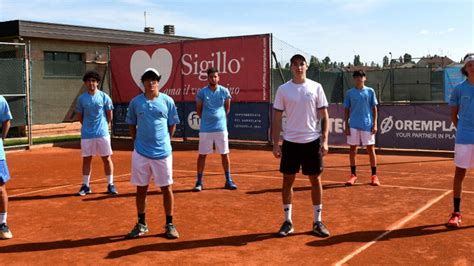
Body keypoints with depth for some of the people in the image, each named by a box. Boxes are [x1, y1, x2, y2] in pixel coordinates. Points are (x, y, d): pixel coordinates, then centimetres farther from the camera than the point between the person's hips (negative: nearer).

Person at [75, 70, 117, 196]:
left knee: (107, 158, 3)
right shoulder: (81, 98, 2)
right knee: (86, 159, 7)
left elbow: (109, 115, 8)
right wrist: (88, 126, 11)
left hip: (102, 133, -1)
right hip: (86, 134, 1)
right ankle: (85, 185, 16)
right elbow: (80, 116, 12)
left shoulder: (104, 97, -2)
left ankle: (110, 184, 12)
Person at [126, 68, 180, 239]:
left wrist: (165, 141, 5)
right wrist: (136, 142, 6)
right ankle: (141, 224, 21)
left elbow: (172, 124, 8)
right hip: (141, 153, 1)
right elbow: (131, 125, 13)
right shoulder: (135, 102, 4)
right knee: (141, 189, 8)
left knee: (166, 188, 3)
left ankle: (169, 224, 14)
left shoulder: (167, 101, 1)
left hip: (163, 152, -1)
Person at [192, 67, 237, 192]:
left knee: (224, 154, 7)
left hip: (221, 128, 1)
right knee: (202, 154, 3)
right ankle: (199, 181, 11)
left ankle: (228, 181, 17)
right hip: (205, 129, -1)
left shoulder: (224, 91, 1)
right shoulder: (202, 92, -3)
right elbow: (199, 111, 7)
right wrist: (207, 119, 9)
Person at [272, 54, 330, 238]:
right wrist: (275, 144, -1)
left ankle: (317, 222, 16)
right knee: (287, 181, 4)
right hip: (290, 142, 0)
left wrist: (324, 140, -7)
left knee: (315, 180, 5)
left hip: (312, 141, 0)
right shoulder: (283, 89, 2)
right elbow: (277, 118, 4)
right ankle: (287, 222, 16)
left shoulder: (316, 87, 1)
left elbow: (324, 116, 2)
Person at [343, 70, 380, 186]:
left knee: (371, 149, 1)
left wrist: (375, 124, -3)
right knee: (353, 149, 5)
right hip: (353, 125, 1)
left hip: (367, 125, -1)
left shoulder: (370, 91, 5)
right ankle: (353, 175, 14)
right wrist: (346, 126, 1)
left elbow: (374, 108, 5)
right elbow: (346, 110, 8)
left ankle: (374, 175, 9)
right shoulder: (349, 93, 6)